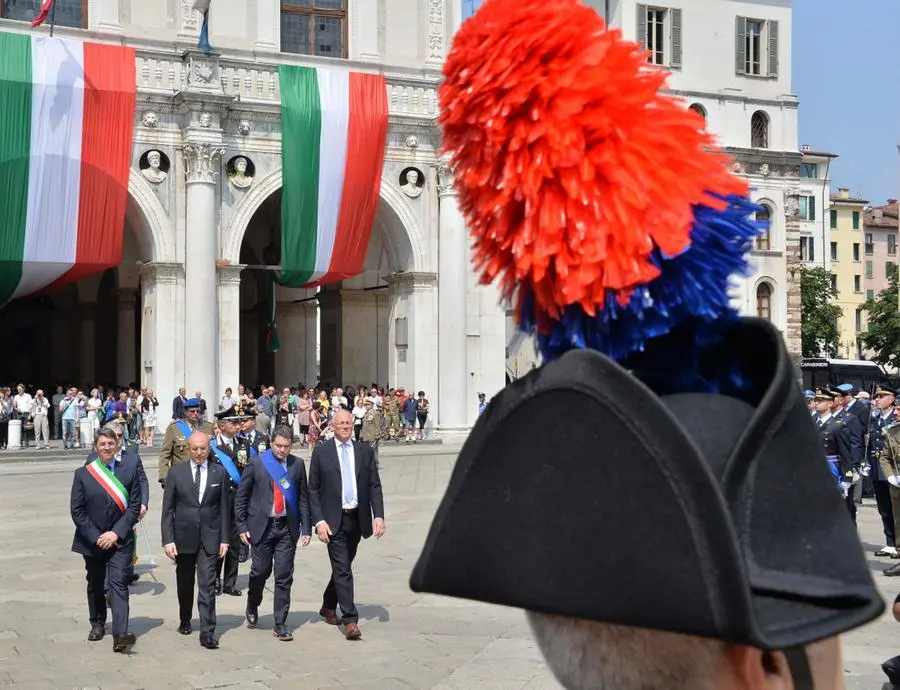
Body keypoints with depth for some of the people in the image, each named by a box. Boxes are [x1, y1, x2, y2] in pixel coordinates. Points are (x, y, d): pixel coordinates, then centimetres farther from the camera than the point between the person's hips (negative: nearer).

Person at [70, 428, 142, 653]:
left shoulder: (129, 470, -1)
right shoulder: (83, 474, -1)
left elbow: (134, 505, -3)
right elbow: (77, 511, -3)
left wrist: (116, 533, -12)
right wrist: (96, 537, -10)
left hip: (120, 539, -2)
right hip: (91, 540, 2)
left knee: (118, 583, -13)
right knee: (95, 584, 17)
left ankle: (120, 635, -21)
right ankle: (97, 624, 37)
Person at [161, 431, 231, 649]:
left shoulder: (219, 472, 2)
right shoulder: (176, 473, 1)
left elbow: (224, 508, 4)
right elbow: (167, 510, 1)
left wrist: (225, 539, -1)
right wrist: (167, 540, -6)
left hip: (210, 538, -1)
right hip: (184, 538, 1)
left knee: (207, 585, -8)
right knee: (185, 583, 16)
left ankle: (207, 633, -7)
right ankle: (185, 621, 36)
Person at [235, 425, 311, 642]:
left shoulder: (298, 465, 4)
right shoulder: (256, 463, -2)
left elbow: (303, 497, 8)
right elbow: (241, 497, 2)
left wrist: (305, 528, 2)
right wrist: (242, 526, -4)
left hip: (287, 527, 2)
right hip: (262, 526, -1)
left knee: (284, 577, 1)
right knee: (261, 571, 5)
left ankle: (280, 625, 8)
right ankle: (252, 607, 36)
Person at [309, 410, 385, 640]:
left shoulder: (365, 451, 7)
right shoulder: (321, 452, 0)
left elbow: (375, 486, 6)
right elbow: (313, 490, 0)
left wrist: (378, 516, -5)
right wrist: (319, 521, -10)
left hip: (357, 519, 3)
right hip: (334, 520, -3)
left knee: (343, 567, 15)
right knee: (342, 569, -7)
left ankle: (328, 606, 36)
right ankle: (350, 619, -5)